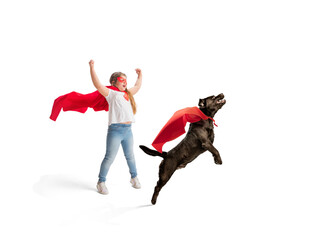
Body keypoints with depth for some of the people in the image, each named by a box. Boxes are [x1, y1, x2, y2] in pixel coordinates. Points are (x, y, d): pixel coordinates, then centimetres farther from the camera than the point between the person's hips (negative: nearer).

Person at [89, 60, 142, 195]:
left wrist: (140, 75, 45)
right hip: (115, 130, -6)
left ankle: (134, 178, 35)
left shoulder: (128, 93, 20)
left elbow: (137, 86, 37)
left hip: (128, 130, 6)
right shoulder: (111, 93, 0)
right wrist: (92, 68, -16)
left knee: (130, 156, 18)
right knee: (109, 157, -3)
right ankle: (101, 182, 10)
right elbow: (97, 85, -13)